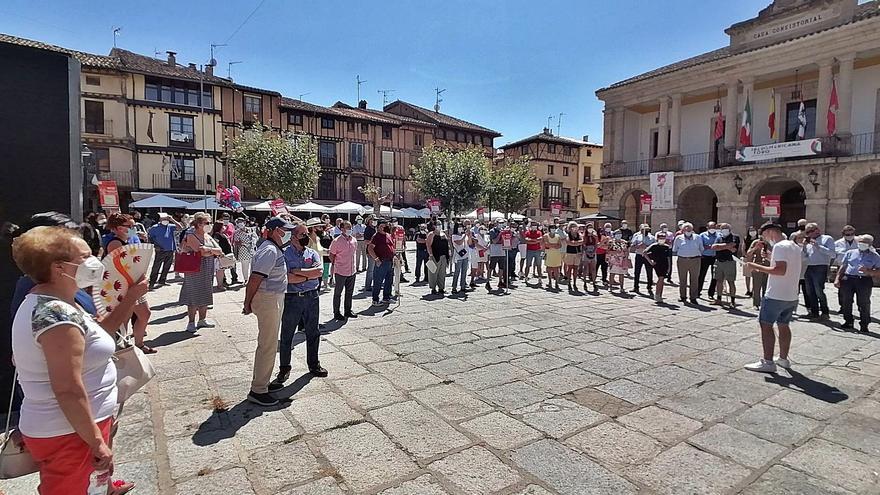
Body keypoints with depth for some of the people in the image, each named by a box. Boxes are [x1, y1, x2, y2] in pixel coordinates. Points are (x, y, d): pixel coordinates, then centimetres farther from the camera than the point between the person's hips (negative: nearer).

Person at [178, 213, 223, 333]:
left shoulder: (208, 236, 13)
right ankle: (191, 323, 8)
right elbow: (201, 251, -22)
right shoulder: (191, 235, -9)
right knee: (194, 296, -2)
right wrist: (213, 251, -10)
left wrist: (208, 250, -11)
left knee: (205, 296, 12)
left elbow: (219, 251, 4)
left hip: (208, 271, 7)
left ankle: (202, 320, 23)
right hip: (195, 270, -7)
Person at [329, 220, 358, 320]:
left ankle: (348, 311, 29)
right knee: (338, 293, 6)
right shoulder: (336, 241, -12)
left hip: (352, 271, 6)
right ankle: (336, 313, 16)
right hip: (340, 272, -6)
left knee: (349, 292, 16)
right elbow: (332, 255, -5)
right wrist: (335, 265, -4)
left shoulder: (354, 240, 7)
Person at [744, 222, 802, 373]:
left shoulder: (779, 246, -15)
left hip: (775, 296, -9)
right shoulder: (796, 247, 15)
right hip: (792, 297, 9)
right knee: (784, 326, 17)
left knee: (766, 325, -4)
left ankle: (768, 362, -4)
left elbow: (781, 270, -25)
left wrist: (758, 267, -19)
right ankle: (783, 358, 28)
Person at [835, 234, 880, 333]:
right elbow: (843, 266, 14)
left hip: (864, 281, -2)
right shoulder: (850, 253, 13)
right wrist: (837, 278, 6)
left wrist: (868, 271, -17)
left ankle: (864, 324, 10)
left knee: (864, 303, 0)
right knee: (846, 302, 6)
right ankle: (848, 321, 20)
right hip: (848, 279, 2)